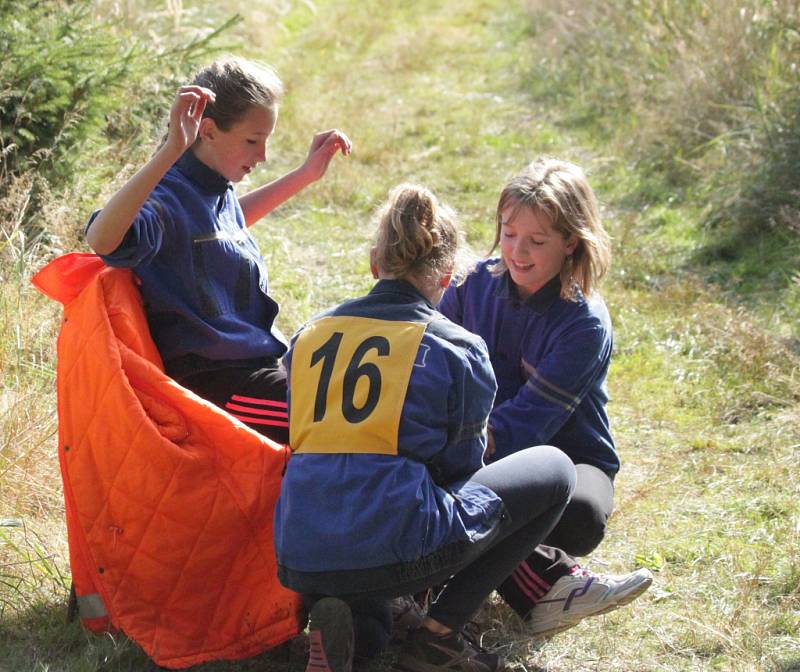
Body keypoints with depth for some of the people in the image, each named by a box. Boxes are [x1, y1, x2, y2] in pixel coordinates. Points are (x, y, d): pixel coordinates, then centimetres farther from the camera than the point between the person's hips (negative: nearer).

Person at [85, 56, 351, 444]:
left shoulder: (217, 190, 7)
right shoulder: (169, 197, -21)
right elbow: (102, 239, -43)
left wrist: (305, 175, 26)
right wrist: (172, 151, -50)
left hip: (249, 364, 10)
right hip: (205, 379, -10)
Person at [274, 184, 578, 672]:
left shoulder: (310, 334, 12)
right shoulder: (458, 348, -1)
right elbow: (461, 464, 10)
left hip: (300, 560, 6)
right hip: (396, 550, -6)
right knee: (553, 469, 15)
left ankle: (344, 617, 0)